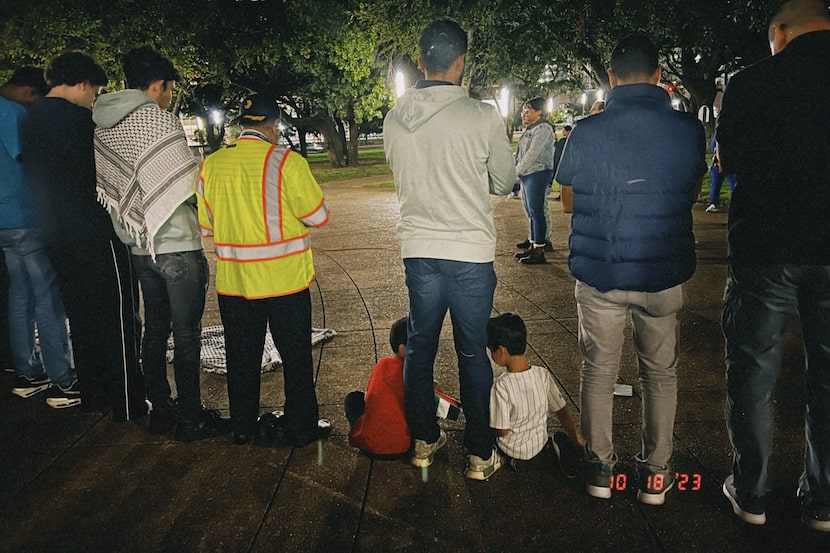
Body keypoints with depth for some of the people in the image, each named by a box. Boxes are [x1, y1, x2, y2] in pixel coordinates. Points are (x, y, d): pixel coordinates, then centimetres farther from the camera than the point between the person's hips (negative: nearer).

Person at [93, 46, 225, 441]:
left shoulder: (102, 126, 10)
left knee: (155, 328, 16)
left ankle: (160, 409, 26)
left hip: (139, 246, 8)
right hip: (177, 245, -7)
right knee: (186, 333, 1)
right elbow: (187, 182, -16)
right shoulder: (159, 120, -13)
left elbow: (109, 188, 12)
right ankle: (190, 418, 9)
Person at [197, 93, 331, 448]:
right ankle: (301, 427, 19)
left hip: (232, 281, 4)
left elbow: (205, 225, 7)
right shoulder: (286, 162, -12)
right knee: (295, 355, 9)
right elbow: (318, 215, -8)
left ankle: (243, 427, 27)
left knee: (242, 357, 16)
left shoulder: (211, 165, 1)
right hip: (284, 278, -4)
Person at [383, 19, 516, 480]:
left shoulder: (394, 118, 1)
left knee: (419, 346, 16)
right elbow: (504, 183, 2)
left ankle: (423, 440, 29)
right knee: (473, 353, 7)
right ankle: (480, 454, 19)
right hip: (470, 251, -3)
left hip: (418, 248, 3)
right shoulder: (483, 117, -11)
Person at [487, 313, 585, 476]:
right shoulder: (543, 375, -14)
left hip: (512, 453, -3)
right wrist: (577, 441, 12)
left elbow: (502, 431, -20)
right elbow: (562, 412, -3)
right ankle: (556, 447, 3)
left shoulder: (500, 386, -28)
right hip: (540, 447, 3)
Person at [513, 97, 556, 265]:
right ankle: (532, 246, 20)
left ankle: (539, 252, -7)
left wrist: (517, 170, -11)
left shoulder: (543, 128, -11)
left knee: (536, 212, -9)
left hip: (538, 174, -10)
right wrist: (519, 171, 6)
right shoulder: (531, 128, 18)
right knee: (531, 212, 13)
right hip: (527, 175, 10)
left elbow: (533, 153, -18)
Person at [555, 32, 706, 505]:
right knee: (660, 373, 16)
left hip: (599, 274, -1)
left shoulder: (587, 132, -9)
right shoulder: (688, 129, -5)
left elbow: (569, 198, 5)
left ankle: (600, 467, 23)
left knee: (599, 371, 13)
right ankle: (656, 473, 25)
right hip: (664, 274, 1)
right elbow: (693, 193, 11)